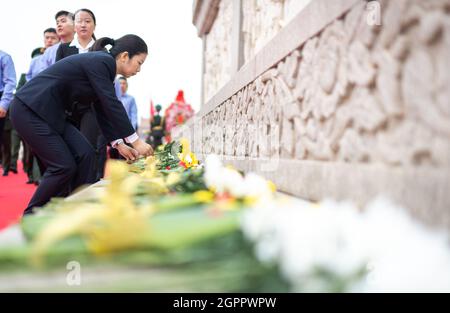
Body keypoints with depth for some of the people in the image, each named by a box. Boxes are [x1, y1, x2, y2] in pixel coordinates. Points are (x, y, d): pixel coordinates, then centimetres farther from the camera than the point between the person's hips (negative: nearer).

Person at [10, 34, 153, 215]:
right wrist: (135, 141, -16)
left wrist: (118, 144, 9)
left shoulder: (103, 65, 13)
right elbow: (112, 106, -20)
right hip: (29, 110, -9)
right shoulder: (101, 62, -15)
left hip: (49, 112, 9)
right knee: (64, 166, -9)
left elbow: (104, 110, 15)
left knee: (85, 155, 1)